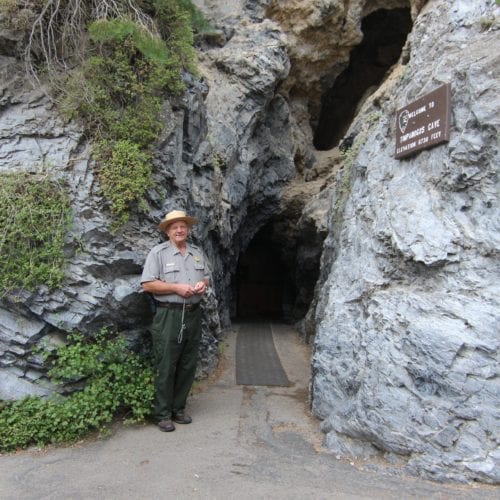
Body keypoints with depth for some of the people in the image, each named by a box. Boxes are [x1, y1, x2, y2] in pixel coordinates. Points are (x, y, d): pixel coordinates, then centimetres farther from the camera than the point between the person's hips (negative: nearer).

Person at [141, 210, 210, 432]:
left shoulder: (197, 253, 13)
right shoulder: (158, 253, -4)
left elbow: (206, 277, 21)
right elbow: (147, 284, -10)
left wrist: (203, 284, -3)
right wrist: (176, 288, -17)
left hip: (193, 315, 6)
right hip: (168, 315, -5)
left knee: (188, 366, 12)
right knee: (166, 367, 0)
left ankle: (178, 409, 26)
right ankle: (162, 414, 14)